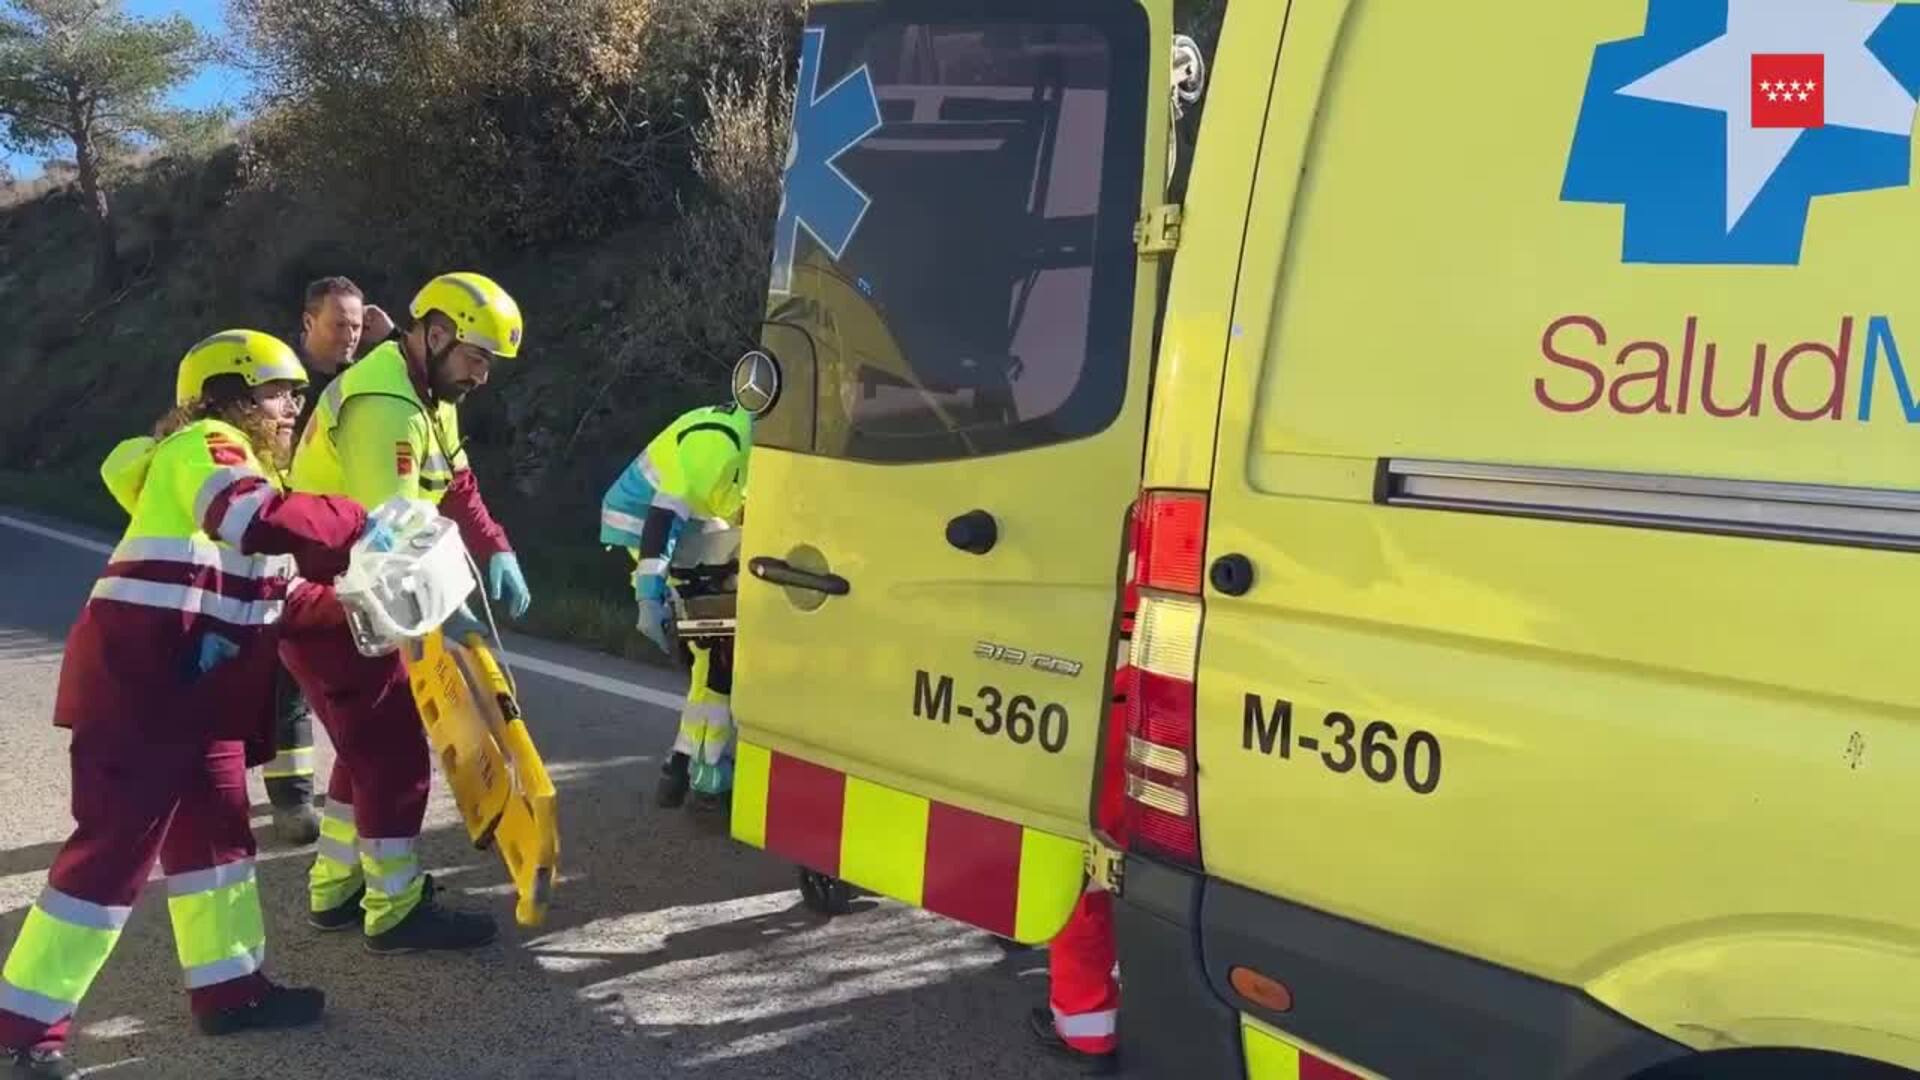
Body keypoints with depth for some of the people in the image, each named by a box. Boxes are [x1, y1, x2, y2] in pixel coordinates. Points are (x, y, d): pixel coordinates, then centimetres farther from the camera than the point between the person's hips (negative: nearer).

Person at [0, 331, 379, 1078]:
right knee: (117, 844, -8)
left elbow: (277, 585, 20)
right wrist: (356, 523, -23)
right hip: (144, 681, -11)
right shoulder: (206, 447, -9)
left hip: (197, 689, 11)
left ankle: (229, 990, 24)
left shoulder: (242, 463, 24)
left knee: (214, 829, 14)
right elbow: (257, 520, -31)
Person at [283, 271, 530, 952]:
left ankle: (336, 888, 29)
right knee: (393, 751, -5)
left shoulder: (427, 393, 10)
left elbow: (457, 487, 12)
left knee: (371, 742, 18)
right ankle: (396, 913, 5)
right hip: (324, 603, -11)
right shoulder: (385, 406, -25)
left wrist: (496, 552, -2)